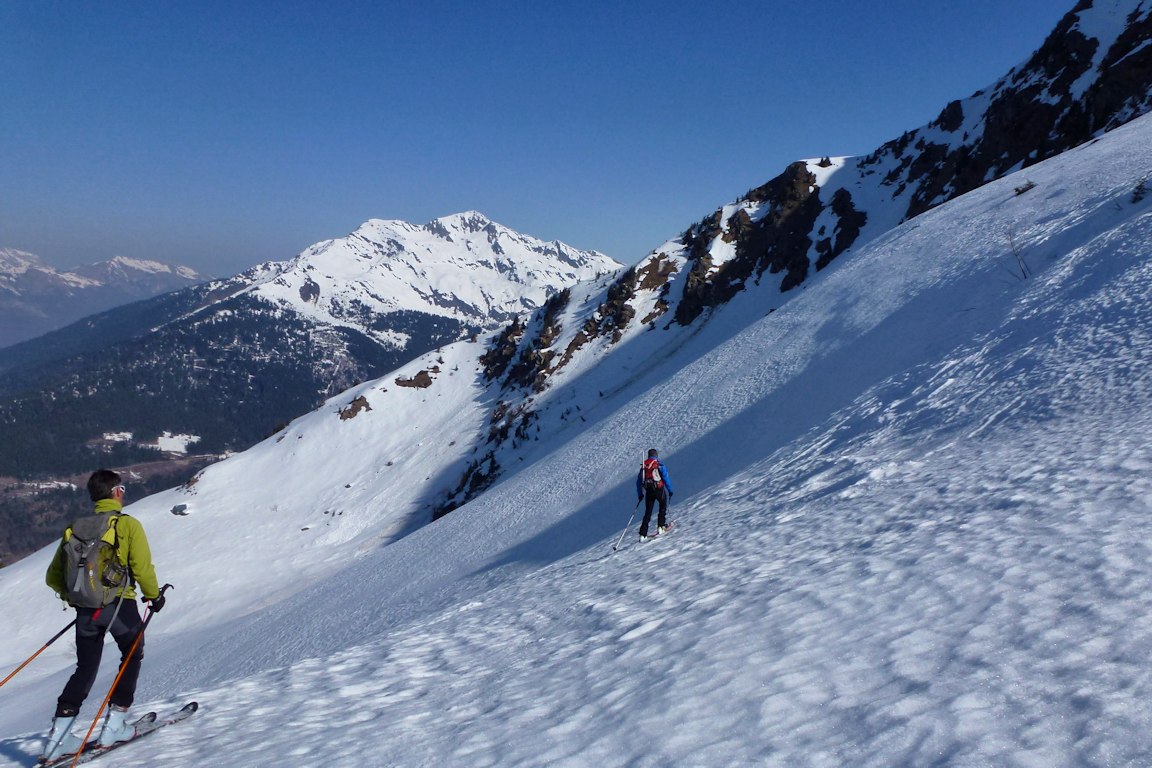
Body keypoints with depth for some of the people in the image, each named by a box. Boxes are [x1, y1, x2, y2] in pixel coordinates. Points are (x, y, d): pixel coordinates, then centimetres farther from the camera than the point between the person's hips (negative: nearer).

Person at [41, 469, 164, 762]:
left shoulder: (74, 529, 9)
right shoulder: (128, 524, -6)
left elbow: (53, 578, 11)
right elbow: (142, 567, -13)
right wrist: (153, 595, 3)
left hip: (85, 608, 5)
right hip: (119, 605, -4)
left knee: (85, 669, 16)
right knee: (132, 657, 17)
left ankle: (59, 734, 7)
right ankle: (114, 725, 12)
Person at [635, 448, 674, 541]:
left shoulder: (643, 465, 11)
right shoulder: (659, 464, -2)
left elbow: (638, 481, 13)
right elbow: (666, 478, -8)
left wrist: (640, 494, 20)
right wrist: (670, 490, 1)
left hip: (648, 491, 4)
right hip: (659, 489, -4)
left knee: (648, 512, 9)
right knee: (663, 506, 22)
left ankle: (643, 534, 1)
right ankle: (661, 526, 13)